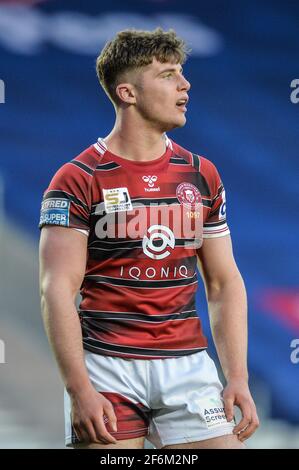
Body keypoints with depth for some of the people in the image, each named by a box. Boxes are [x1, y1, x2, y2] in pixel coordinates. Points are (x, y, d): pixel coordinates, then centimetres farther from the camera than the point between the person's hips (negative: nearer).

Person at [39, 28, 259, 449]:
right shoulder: (78, 180, -4)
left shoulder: (202, 176, 11)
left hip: (189, 367, 4)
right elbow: (58, 289, -10)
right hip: (107, 369, -4)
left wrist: (238, 378, 3)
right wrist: (80, 390, -18)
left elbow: (224, 283, 13)